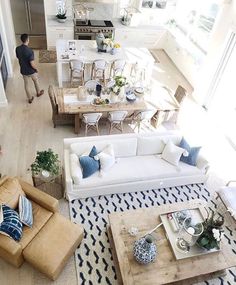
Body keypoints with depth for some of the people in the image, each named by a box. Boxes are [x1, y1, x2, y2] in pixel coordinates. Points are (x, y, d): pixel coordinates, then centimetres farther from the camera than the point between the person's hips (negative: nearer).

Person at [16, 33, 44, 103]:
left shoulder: (17, 49, -10)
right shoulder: (30, 51, -30)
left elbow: (18, 58, 6)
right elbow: (32, 64, -27)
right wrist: (36, 69, -6)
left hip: (23, 71, 5)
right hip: (31, 71, -4)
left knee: (26, 84, 20)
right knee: (36, 81, 26)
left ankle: (30, 98, 34)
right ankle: (38, 92, 49)